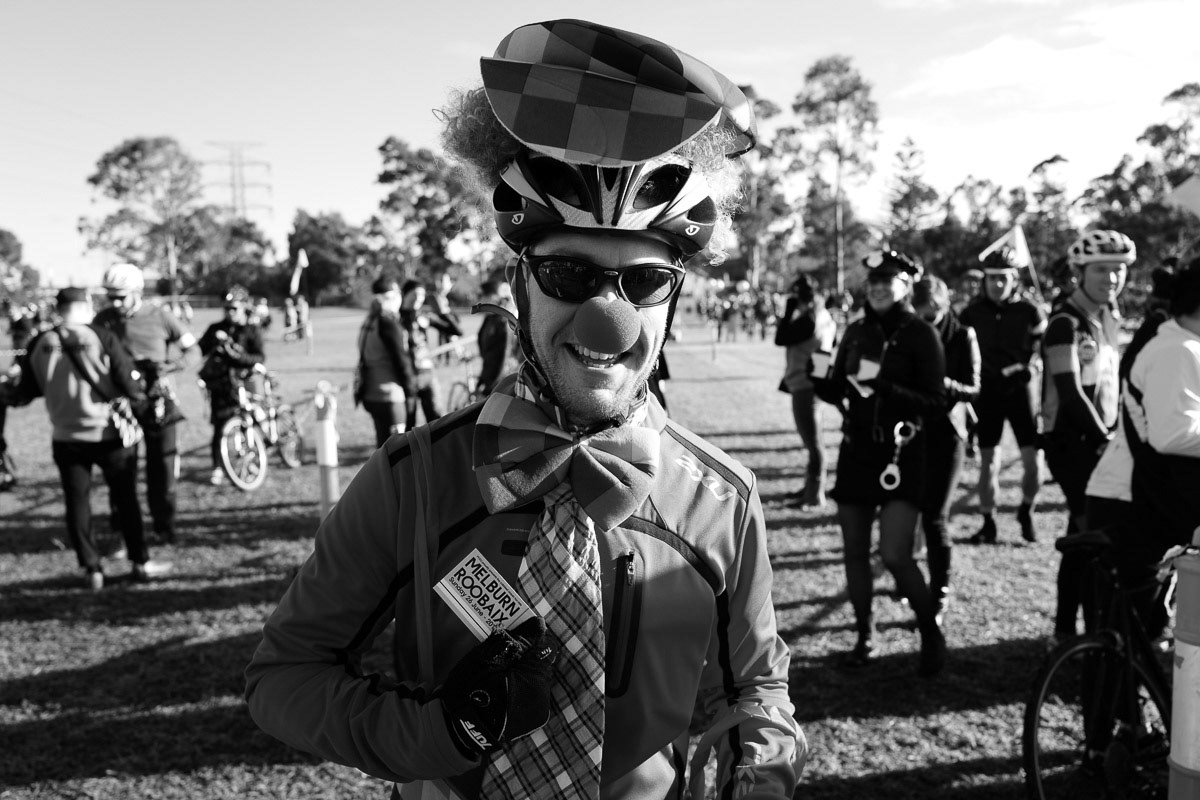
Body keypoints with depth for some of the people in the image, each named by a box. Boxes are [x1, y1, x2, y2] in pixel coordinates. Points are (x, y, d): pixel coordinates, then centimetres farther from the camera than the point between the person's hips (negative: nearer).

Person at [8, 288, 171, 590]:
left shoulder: (39, 345, -3)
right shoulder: (103, 338, -12)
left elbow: (26, 392, 4)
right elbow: (127, 383, -12)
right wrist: (140, 397, 8)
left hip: (66, 438, 2)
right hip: (109, 434, -2)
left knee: (77, 503, 11)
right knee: (126, 500, 10)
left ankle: (91, 569, 14)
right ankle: (141, 563, 17)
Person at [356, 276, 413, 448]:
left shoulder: (368, 322, 12)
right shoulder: (388, 321, -15)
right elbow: (399, 356, -14)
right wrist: (410, 382, 0)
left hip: (371, 394, 9)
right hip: (389, 394, -9)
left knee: (383, 441, 17)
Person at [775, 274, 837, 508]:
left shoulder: (809, 318, -19)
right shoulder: (825, 317, 11)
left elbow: (781, 338, -19)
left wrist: (789, 308, -12)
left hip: (804, 385, -10)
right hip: (813, 383, 10)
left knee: (812, 441, -4)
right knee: (811, 439, 19)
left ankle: (815, 495, 2)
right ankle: (810, 488, 31)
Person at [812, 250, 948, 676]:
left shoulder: (921, 334, -7)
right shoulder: (856, 331, 8)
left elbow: (936, 402, -12)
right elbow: (837, 390, 12)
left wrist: (888, 389, -26)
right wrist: (812, 381, -9)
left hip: (901, 455, -5)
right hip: (855, 452, 5)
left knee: (895, 556, -11)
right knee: (854, 552, 10)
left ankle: (931, 634, 13)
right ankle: (865, 635, 27)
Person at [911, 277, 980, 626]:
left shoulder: (963, 336, -4)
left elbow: (973, 390, -7)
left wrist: (946, 384, -26)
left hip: (946, 433, -3)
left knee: (934, 516, -6)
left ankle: (940, 593, 9)